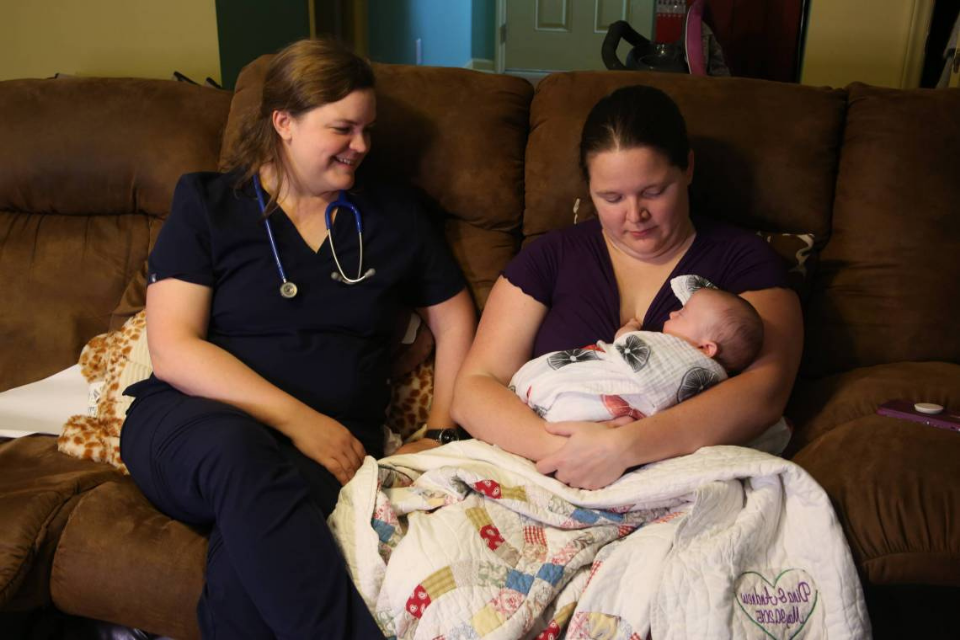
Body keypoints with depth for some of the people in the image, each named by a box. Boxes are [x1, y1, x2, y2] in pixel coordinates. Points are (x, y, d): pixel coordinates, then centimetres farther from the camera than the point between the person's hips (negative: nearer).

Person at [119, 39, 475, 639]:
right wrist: (296, 417, -15)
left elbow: (455, 320, 19)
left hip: (333, 443, 0)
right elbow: (172, 349, -4)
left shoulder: (395, 215, 14)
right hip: (191, 424, 0)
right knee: (235, 446, -38)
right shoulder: (207, 205, 6)